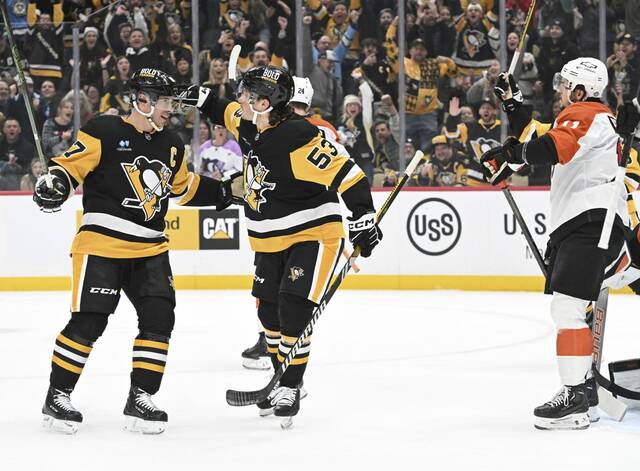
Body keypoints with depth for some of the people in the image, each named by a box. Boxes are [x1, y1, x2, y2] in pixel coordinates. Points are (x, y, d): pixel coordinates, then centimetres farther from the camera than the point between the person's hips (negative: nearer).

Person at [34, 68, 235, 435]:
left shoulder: (171, 146, 14)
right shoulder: (105, 133, -7)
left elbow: (185, 186, 28)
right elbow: (71, 166, -11)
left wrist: (224, 191, 23)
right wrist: (54, 182, -31)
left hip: (150, 249, 6)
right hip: (101, 243, -6)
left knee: (159, 318, -3)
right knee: (88, 322, -9)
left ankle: (140, 399, 6)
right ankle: (57, 397, 5)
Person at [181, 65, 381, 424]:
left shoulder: (297, 138, -27)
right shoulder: (249, 126, -1)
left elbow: (346, 173, -27)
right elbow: (229, 113, 25)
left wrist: (364, 216, -30)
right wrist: (206, 101, 17)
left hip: (314, 234, -8)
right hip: (272, 239, 8)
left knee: (294, 310, -15)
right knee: (269, 311, 9)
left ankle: (291, 388, -5)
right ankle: (281, 374, 27)